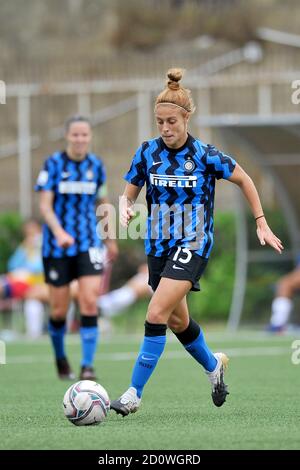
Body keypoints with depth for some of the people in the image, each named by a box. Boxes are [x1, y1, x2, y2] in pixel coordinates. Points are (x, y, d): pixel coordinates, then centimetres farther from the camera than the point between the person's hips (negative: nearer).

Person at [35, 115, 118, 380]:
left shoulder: (96, 165, 4)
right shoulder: (54, 164, -5)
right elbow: (45, 205, -11)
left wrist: (110, 238, 23)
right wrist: (58, 232, -27)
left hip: (88, 244, 1)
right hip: (57, 246, -1)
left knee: (90, 303, -14)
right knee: (59, 310, 5)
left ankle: (88, 365, -13)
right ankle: (60, 358, 29)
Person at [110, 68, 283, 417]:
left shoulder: (205, 155, -11)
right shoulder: (147, 152, -3)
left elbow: (244, 180, 3)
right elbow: (128, 194, 5)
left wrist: (261, 224, 2)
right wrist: (125, 208, -19)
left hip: (192, 245, -5)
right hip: (158, 245, 5)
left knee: (156, 315, -20)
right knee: (178, 322, 17)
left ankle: (134, 394, -18)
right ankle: (213, 365, 46)